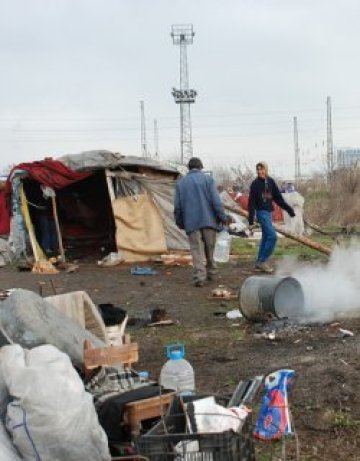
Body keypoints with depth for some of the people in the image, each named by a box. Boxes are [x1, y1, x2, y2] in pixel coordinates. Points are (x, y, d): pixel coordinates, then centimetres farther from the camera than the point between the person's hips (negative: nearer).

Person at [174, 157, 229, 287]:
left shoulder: (181, 182, 8)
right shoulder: (207, 178, 1)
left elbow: (177, 206, 9)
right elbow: (216, 201, -6)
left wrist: (179, 222, 19)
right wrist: (223, 217, -1)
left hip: (191, 222, 1)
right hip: (208, 220, 0)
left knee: (197, 250, -1)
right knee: (210, 248, 14)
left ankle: (199, 276, -13)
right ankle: (211, 272, 24)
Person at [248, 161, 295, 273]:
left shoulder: (271, 182, 6)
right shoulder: (255, 184, -8)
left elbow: (278, 198, 11)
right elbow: (251, 203, -9)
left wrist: (288, 208, 3)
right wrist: (251, 221, -12)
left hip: (268, 212, 6)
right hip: (261, 212, -6)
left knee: (265, 237, 10)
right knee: (272, 236, -16)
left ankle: (259, 263, 17)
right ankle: (262, 261, -10)